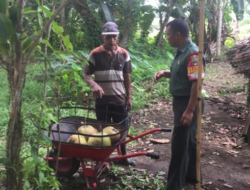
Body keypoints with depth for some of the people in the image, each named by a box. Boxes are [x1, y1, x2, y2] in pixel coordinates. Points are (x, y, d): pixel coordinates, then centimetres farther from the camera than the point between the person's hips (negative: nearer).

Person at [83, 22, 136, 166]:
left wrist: (129, 97, 7)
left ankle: (123, 156, 31)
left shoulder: (124, 54, 3)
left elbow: (127, 77, 8)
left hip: (120, 99, 3)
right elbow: (86, 75, -4)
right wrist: (94, 84, -25)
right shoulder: (95, 54, -6)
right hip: (102, 99, -2)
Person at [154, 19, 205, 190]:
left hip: (188, 103, -10)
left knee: (179, 143, -2)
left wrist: (190, 110, -26)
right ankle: (191, 175, 37)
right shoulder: (181, 52, 8)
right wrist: (165, 73, 3)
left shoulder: (193, 53, -21)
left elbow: (196, 83, -25)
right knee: (189, 140, 20)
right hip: (180, 101, 10)